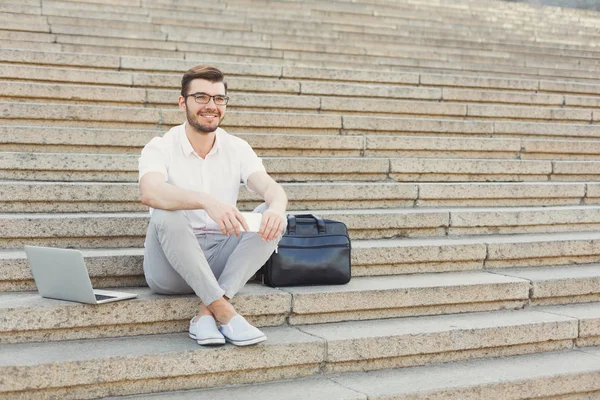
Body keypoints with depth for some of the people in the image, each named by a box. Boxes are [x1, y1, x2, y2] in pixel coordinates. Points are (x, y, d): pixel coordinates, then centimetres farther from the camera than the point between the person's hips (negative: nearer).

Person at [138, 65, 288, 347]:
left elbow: (271, 188, -12)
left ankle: (206, 314, -25)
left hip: (220, 260, 4)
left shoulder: (237, 149, 5)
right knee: (167, 216, -32)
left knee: (272, 216, -19)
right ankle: (224, 313, -29)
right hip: (172, 264, -3)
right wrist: (206, 202, -48)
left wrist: (277, 207, -39)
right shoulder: (160, 148, -7)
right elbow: (149, 193, -30)